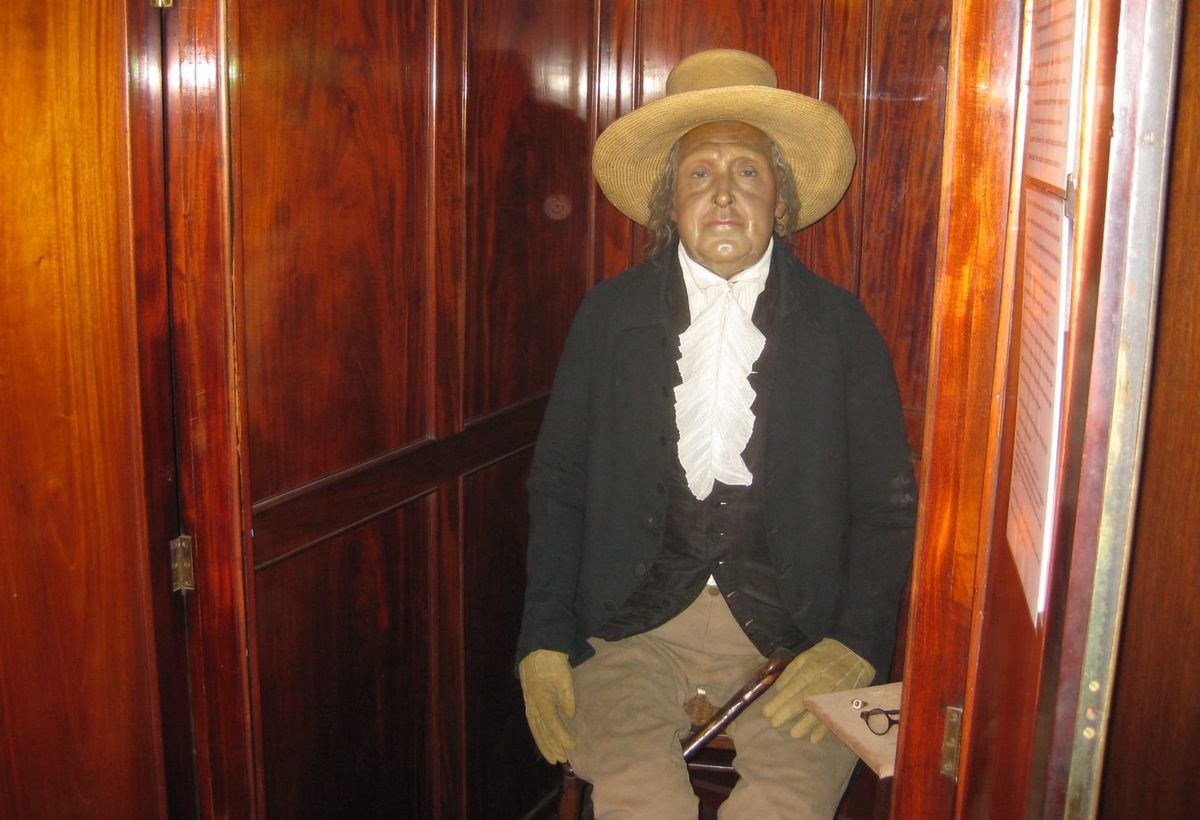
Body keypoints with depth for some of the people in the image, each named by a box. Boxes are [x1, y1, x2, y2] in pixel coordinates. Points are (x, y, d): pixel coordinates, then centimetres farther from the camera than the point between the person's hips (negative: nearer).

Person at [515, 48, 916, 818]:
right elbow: (558, 488, 8)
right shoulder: (610, 313, 7)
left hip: (792, 632, 0)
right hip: (633, 625, 1)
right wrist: (544, 641, -2)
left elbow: (888, 509, 6)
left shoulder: (840, 325, 5)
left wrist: (855, 647, -8)